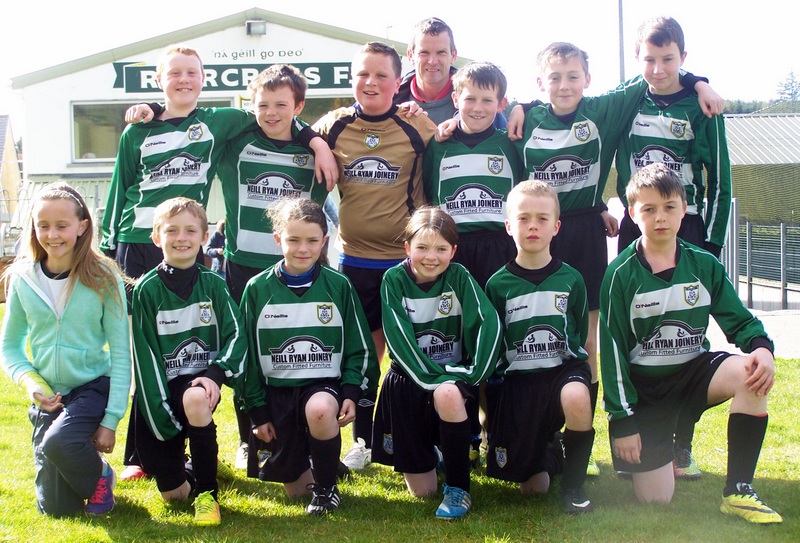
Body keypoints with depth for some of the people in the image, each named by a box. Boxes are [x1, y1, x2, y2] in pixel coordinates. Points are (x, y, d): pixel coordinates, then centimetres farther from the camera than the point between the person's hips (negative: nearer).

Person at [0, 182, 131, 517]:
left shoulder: (103, 278, -12)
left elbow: (121, 352, -9)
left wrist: (112, 419, -13)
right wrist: (32, 383, -14)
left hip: (93, 386, -3)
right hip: (47, 397, 3)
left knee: (57, 441, -35)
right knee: (55, 508, 2)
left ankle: (100, 476, -2)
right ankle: (88, 469, 36)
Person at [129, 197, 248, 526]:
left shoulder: (213, 284, 1)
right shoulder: (147, 289, -5)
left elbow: (236, 334, -4)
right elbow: (146, 355, -7)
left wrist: (215, 374, -22)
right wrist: (162, 418, -14)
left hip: (199, 379, 0)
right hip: (162, 386, 0)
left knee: (195, 400, -38)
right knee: (172, 493, -6)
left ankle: (207, 492, -17)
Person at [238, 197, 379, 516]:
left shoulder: (338, 286, -1)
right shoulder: (258, 289, -1)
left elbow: (359, 348, 3)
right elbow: (250, 355, 3)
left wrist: (351, 393, -10)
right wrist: (258, 411, 1)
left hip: (325, 383, -1)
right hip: (277, 390, 1)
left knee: (321, 409, -38)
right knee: (295, 489, 1)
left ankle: (326, 487, -12)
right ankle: (311, 462, 38)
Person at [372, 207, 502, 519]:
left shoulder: (459, 277, -7)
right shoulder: (394, 280, -8)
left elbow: (488, 324, -18)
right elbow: (400, 340, -15)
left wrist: (473, 374, -25)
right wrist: (431, 375, -24)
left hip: (453, 374, 0)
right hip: (409, 379, 0)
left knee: (448, 394, -40)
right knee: (422, 491, -2)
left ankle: (458, 488, -18)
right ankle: (431, 451, 37)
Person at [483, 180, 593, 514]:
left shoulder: (571, 280, -1)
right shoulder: (498, 284, -2)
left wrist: (571, 368, 3)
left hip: (564, 368, 0)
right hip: (518, 377, 0)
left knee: (576, 399, -39)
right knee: (532, 488, -2)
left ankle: (573, 484, -14)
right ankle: (549, 450, 37)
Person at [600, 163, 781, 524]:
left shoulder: (704, 265, 0)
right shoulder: (621, 274, -9)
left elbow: (739, 320, 4)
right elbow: (612, 349, -8)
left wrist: (763, 348, -21)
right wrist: (622, 421, -11)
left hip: (692, 371, 3)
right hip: (643, 385, -3)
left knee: (751, 374, -30)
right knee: (655, 499, -12)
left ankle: (737, 491, -18)